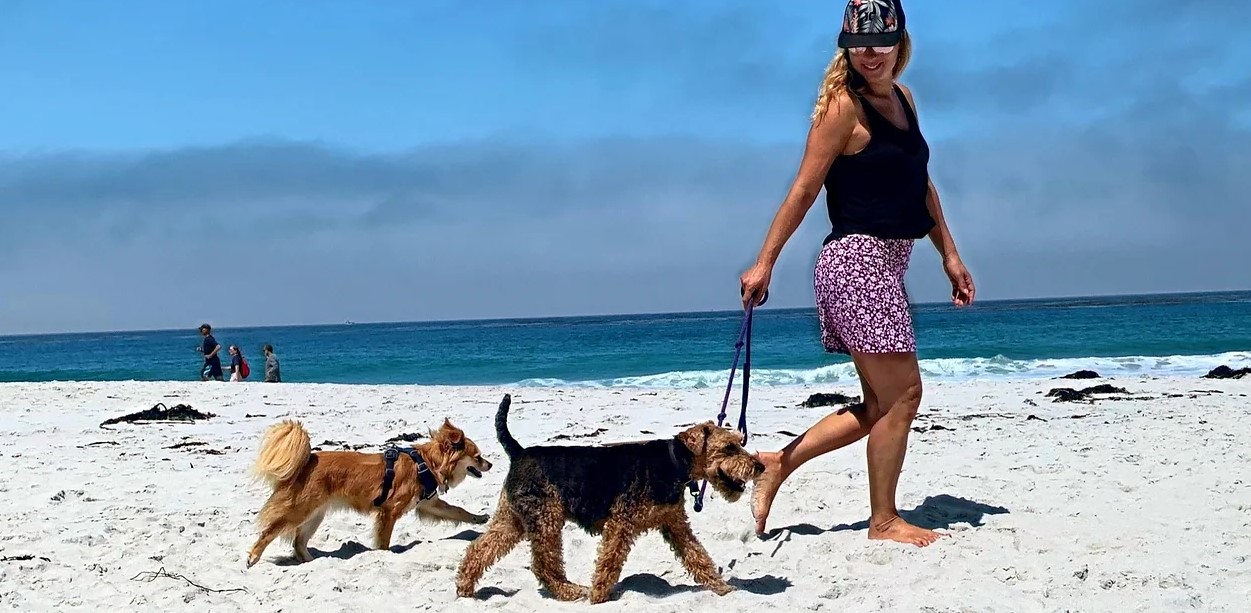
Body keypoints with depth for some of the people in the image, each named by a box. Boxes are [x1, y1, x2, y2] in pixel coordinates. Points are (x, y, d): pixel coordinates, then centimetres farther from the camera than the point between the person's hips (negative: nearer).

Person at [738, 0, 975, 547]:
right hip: (858, 260, -9)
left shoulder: (902, 98, 15)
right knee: (902, 394, -4)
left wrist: (950, 255, 18)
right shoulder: (843, 106, -9)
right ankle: (884, 521, 9)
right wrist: (764, 263, -11)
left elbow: (920, 184, 21)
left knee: (880, 405, 12)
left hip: (885, 264, 9)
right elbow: (804, 190, -10)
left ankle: (777, 464, 17)